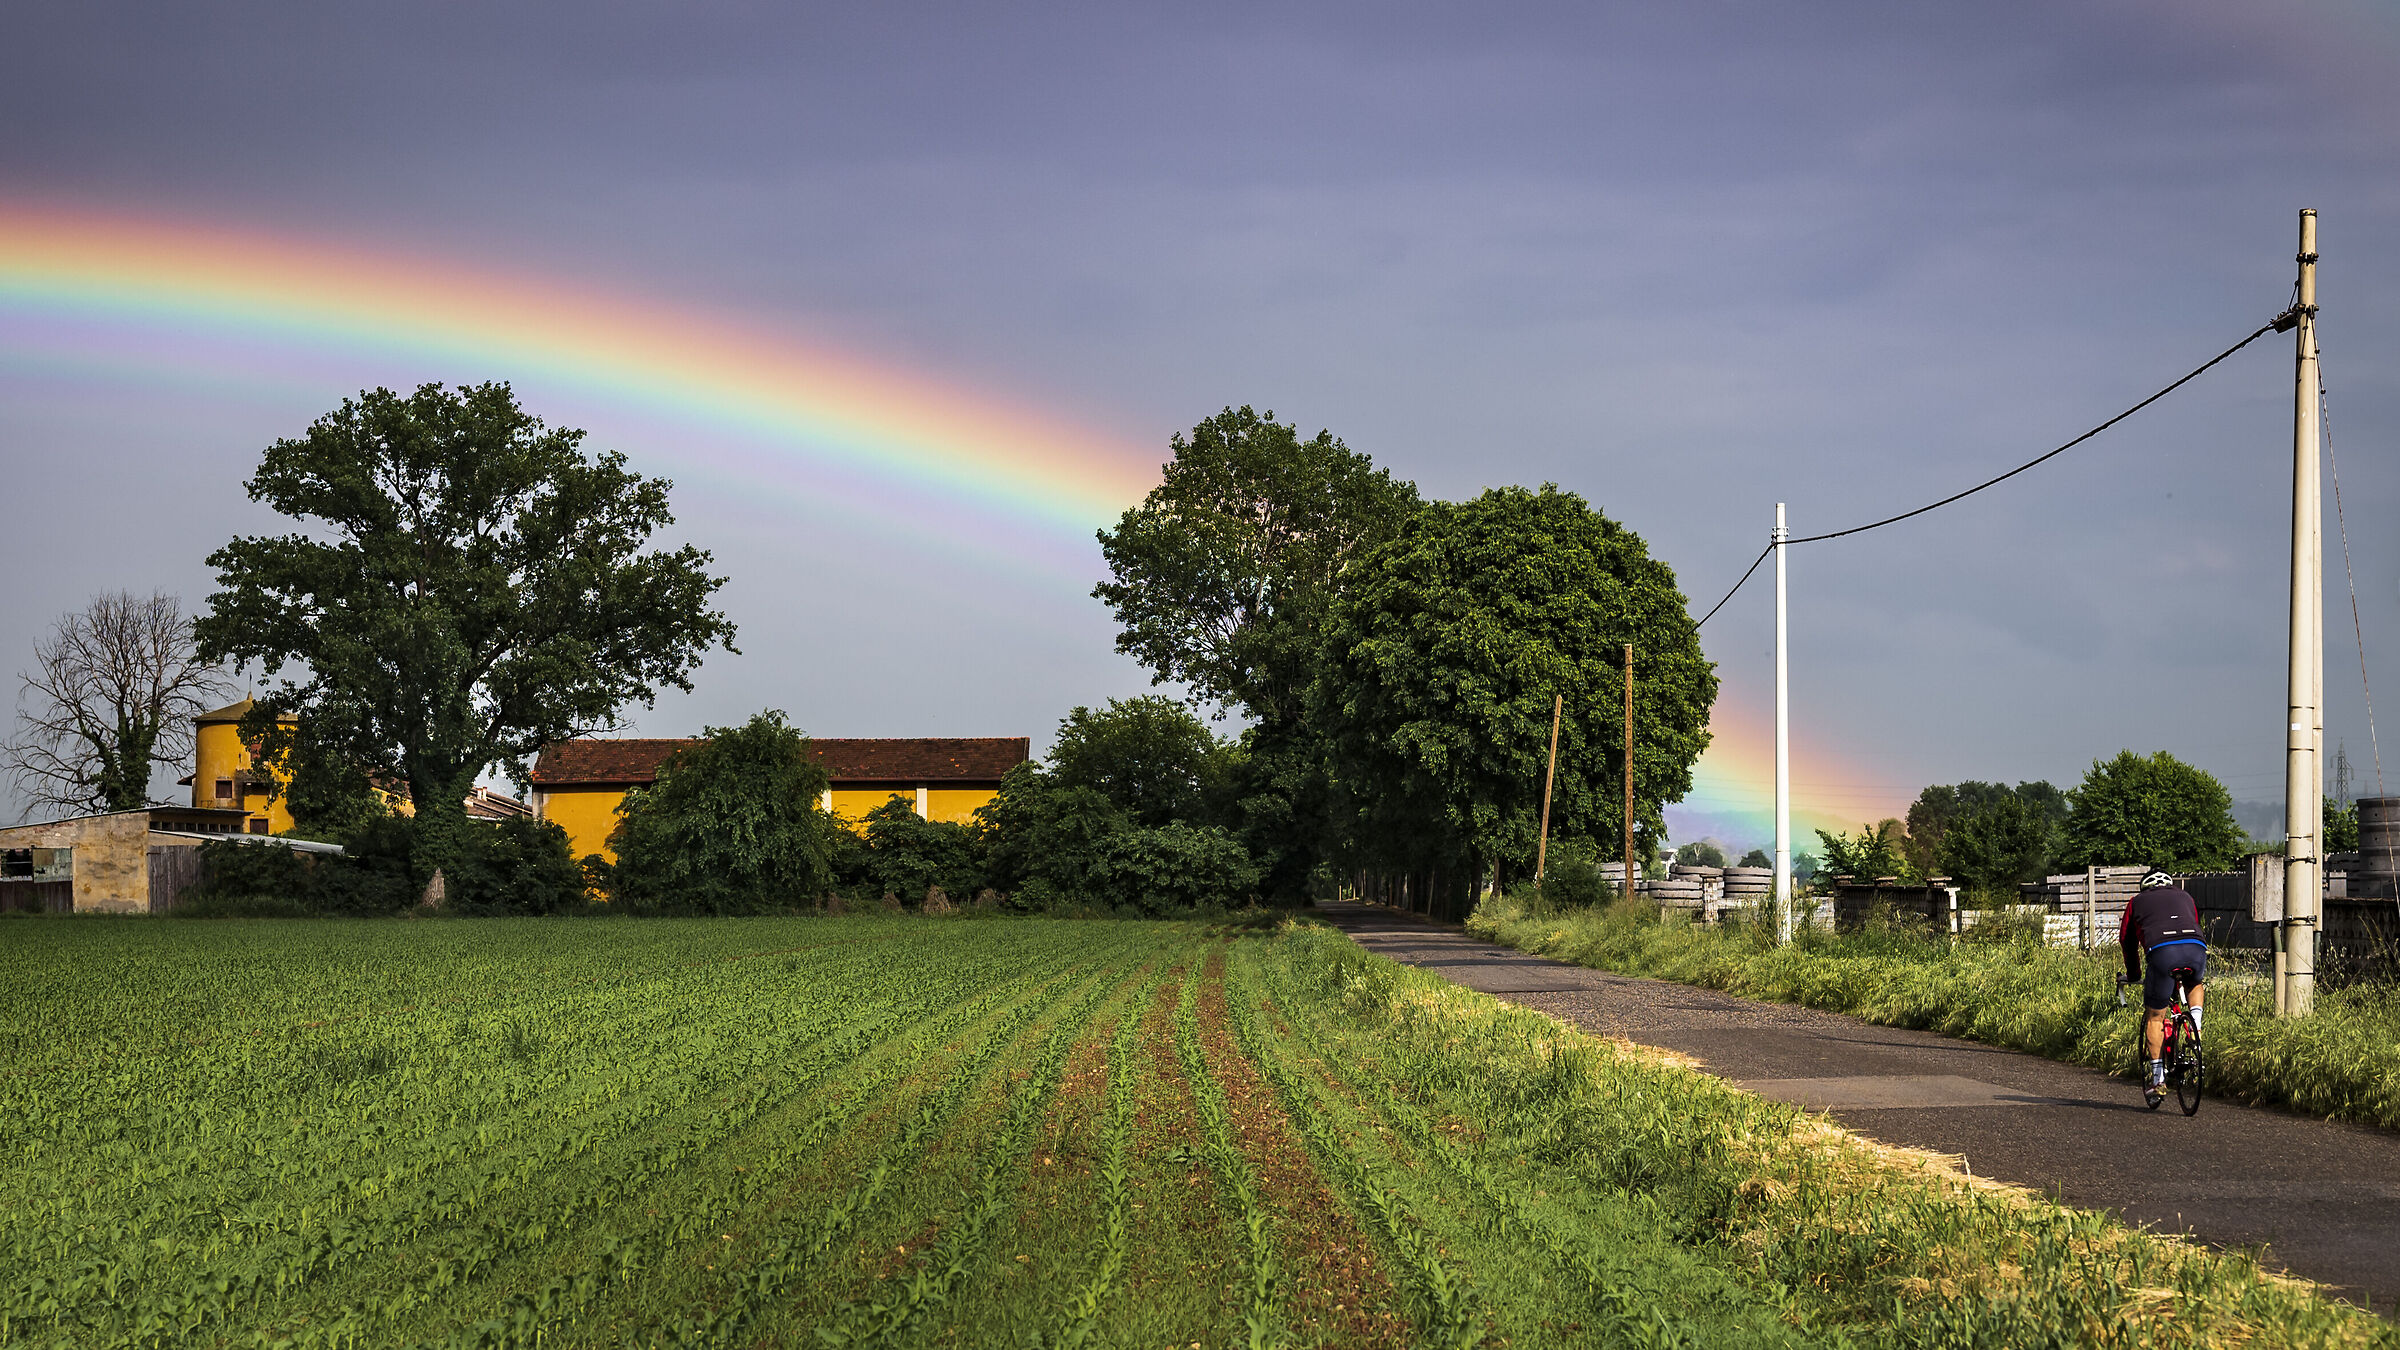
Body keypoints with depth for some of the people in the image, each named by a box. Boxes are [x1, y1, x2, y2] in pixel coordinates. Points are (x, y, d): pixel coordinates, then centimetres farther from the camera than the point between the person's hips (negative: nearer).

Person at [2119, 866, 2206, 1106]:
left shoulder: (2137, 901, 29)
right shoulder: (2184, 896, 35)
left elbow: (2127, 940, 34)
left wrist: (2133, 975, 48)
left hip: (2162, 951, -3)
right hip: (2197, 949, 3)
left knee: (2154, 1016, 10)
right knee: (2194, 983, 37)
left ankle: (2158, 1079, 7)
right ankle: (2196, 1030, 17)